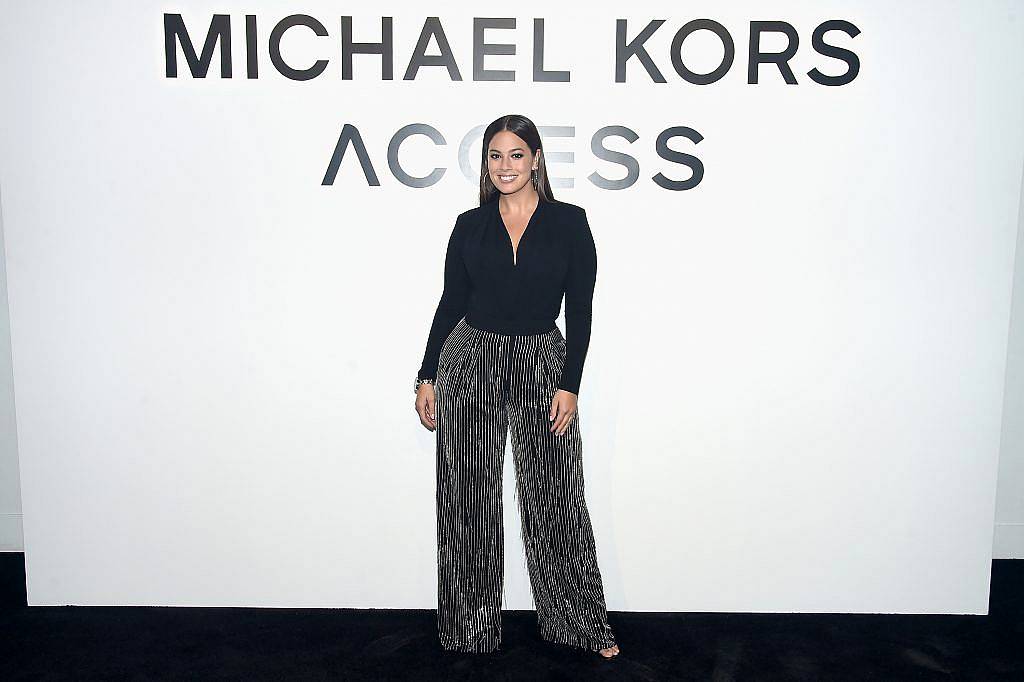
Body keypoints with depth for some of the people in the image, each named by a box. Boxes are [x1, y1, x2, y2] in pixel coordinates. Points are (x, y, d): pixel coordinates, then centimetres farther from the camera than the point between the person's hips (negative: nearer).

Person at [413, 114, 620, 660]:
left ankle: (581, 623, 22)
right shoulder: (470, 225, 6)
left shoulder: (569, 222, 0)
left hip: (543, 364, -1)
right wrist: (427, 377, 6)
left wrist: (569, 385, -8)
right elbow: (451, 303, 8)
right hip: (470, 363, 2)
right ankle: (471, 625, 24)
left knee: (555, 496, 4)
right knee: (468, 499, 7)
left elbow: (580, 311, -2)